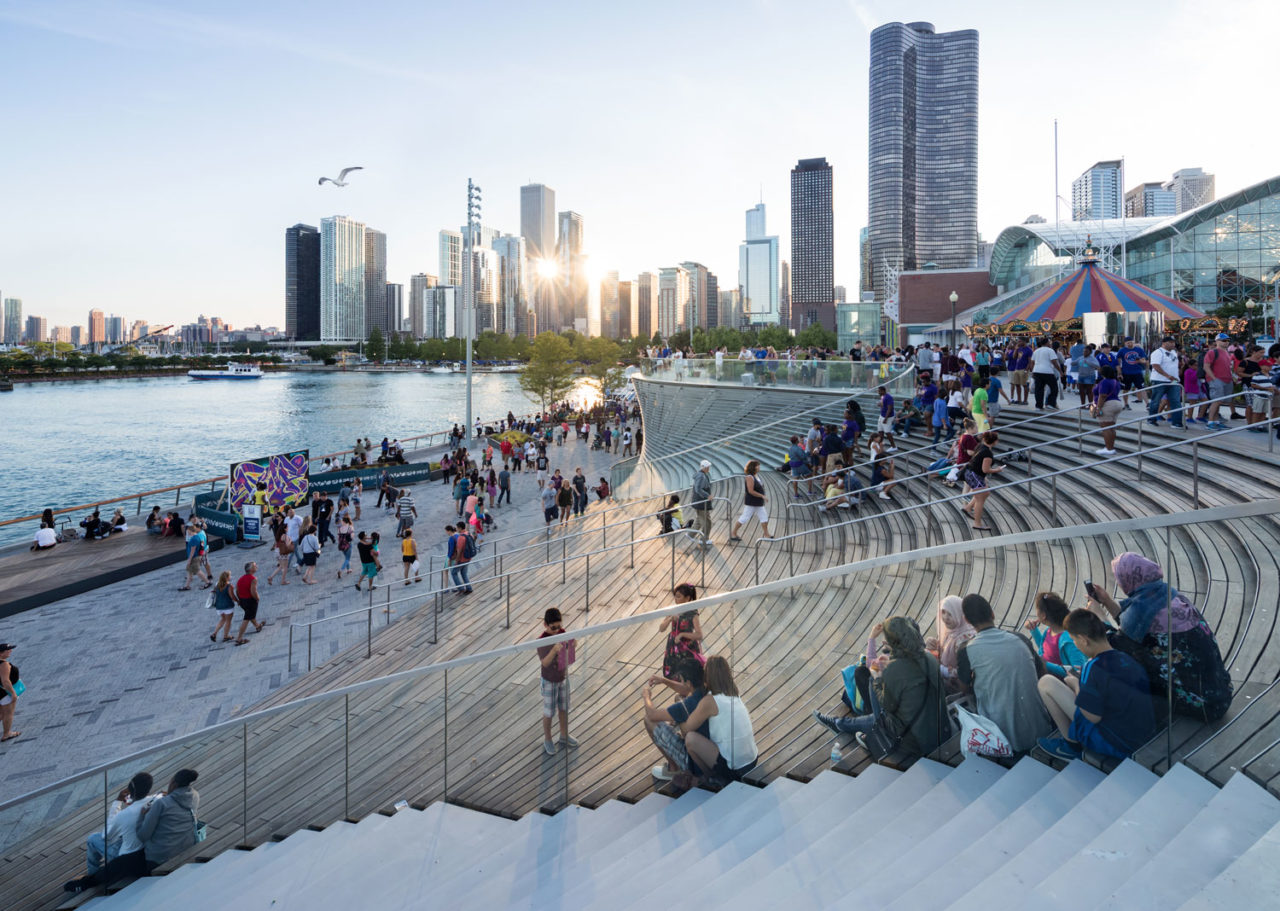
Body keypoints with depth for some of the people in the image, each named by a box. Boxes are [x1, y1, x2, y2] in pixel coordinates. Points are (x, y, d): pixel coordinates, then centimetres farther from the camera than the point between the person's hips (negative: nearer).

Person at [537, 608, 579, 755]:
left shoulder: (562, 632, -11)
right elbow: (545, 663, -34)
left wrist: (572, 644, -21)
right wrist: (554, 650, -52)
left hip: (563, 677, 5)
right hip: (549, 681, -5)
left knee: (564, 708, 19)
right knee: (548, 712, 11)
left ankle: (564, 736, 38)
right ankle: (547, 740, 30)